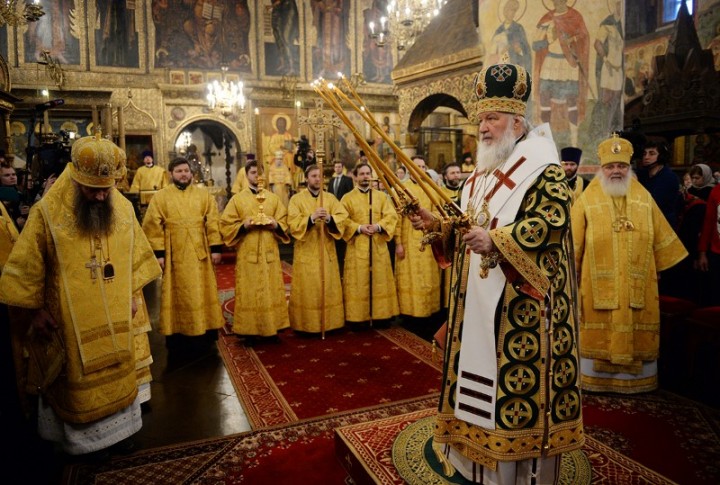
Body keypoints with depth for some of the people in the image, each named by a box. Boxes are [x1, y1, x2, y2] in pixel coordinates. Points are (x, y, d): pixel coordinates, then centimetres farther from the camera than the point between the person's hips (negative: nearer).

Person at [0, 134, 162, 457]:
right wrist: (35, 310, -4)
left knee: (117, 372, 17)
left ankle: (117, 423, 37)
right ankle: (80, 435, 32)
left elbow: (137, 256, 7)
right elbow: (26, 269, -7)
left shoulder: (124, 208, -5)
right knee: (79, 378, 12)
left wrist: (131, 296, 9)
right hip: (71, 319, -3)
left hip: (115, 317, 3)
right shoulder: (47, 213, -16)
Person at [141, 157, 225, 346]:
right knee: (177, 294, 7)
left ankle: (205, 328, 23)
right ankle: (176, 332, 18)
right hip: (174, 255, -1)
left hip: (200, 253, 1)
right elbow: (153, 226, -3)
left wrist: (216, 248, -5)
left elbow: (213, 222, 1)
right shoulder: (160, 197, 1)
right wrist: (158, 253, -10)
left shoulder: (204, 194, 5)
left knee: (202, 292, 10)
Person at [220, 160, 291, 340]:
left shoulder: (273, 198, 10)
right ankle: (250, 330, 10)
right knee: (249, 293, 1)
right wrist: (243, 226, -18)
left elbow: (284, 220, 10)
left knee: (271, 290, 6)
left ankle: (271, 328, 16)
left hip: (270, 252, 2)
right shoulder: (237, 199, 2)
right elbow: (226, 224, -1)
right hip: (247, 253, -2)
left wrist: (276, 225, -11)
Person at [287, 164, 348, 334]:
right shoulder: (296, 199, 0)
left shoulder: (331, 198, 9)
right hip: (306, 252, -3)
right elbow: (293, 223, -12)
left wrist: (329, 218, -24)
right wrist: (311, 218, -26)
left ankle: (329, 322, 18)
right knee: (307, 291, 0)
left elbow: (342, 218, -4)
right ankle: (306, 325, 10)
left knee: (328, 289, 7)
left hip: (327, 251, 3)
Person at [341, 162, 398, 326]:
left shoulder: (382, 196, 11)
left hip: (378, 246, 2)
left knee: (380, 280, 6)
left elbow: (391, 215, 1)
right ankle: (358, 317, 7)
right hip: (357, 246, -2)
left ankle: (381, 315, 15)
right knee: (358, 282, 0)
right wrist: (359, 228, -17)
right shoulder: (347, 198, 5)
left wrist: (378, 226, -16)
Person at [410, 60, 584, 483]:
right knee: (481, 370, 15)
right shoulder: (482, 175, 16)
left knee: (518, 374, -1)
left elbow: (551, 221, -22)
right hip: (479, 299, 9)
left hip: (520, 304, -8)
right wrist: (439, 224, 2)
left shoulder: (543, 170, -9)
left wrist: (496, 240, -31)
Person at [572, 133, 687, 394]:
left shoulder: (644, 198, 7)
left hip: (638, 282, 3)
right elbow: (574, 240, -1)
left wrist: (659, 266, 14)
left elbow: (660, 236, 14)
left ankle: (635, 377, 24)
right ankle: (596, 377, 17)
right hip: (599, 282, -3)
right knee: (600, 329, 4)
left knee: (638, 330, 10)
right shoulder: (587, 200, -2)